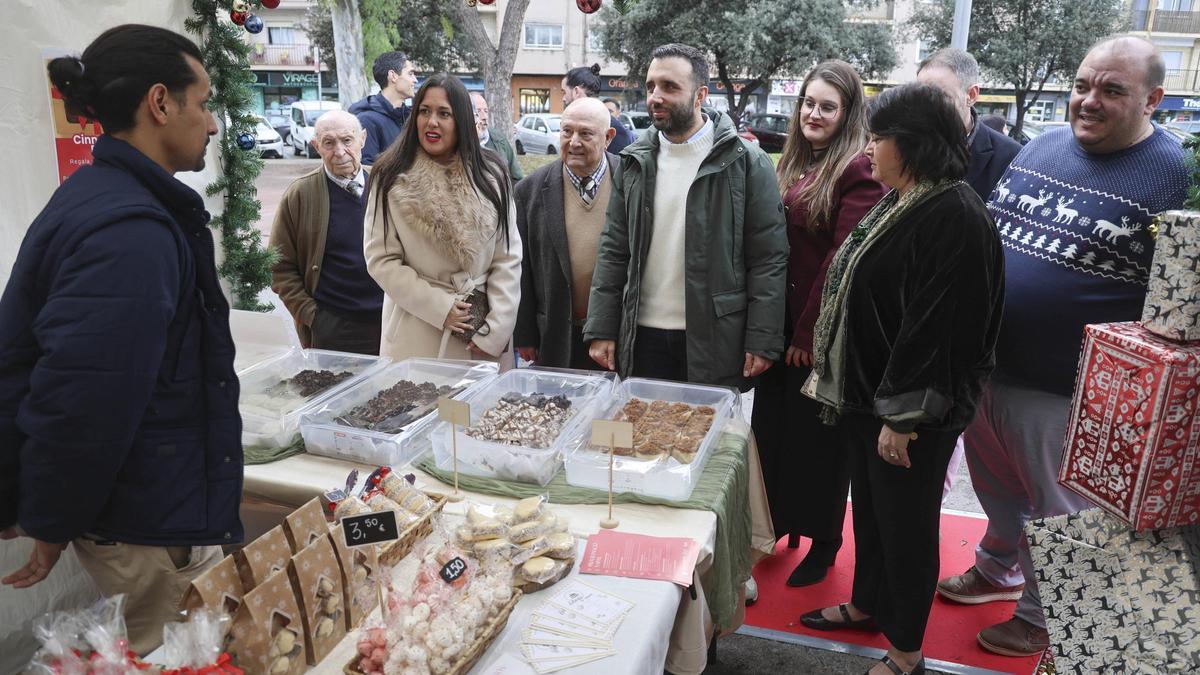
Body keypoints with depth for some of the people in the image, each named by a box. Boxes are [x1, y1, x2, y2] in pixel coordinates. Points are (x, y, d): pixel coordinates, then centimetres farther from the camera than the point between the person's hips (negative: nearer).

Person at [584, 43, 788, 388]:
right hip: (643, 338, 4)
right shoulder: (634, 164, 7)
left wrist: (762, 342, -11)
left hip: (718, 343, -3)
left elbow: (769, 258, -6)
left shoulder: (747, 163, -5)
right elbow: (613, 252, 8)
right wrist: (601, 330, 2)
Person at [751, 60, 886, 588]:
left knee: (817, 434, 7)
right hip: (780, 324, 7)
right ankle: (778, 523, 35)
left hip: (822, 331, -7)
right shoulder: (792, 163, 11)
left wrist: (810, 331, -15)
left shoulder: (859, 169, -13)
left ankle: (823, 542, 27)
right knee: (772, 424, 15)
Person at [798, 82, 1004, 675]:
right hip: (865, 391, 9)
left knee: (904, 521, 7)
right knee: (870, 506, 23)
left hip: (910, 409, -9)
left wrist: (901, 415, -23)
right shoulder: (900, 204, 8)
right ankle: (868, 604, 44)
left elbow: (934, 326, -26)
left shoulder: (953, 216, -22)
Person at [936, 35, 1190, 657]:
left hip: (1064, 392, -6)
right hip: (986, 365, 6)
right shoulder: (1043, 145, 5)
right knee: (996, 488, 24)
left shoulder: (1173, 174, -14)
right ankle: (999, 569, 49)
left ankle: (1043, 618, 37)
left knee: (1056, 514, 14)